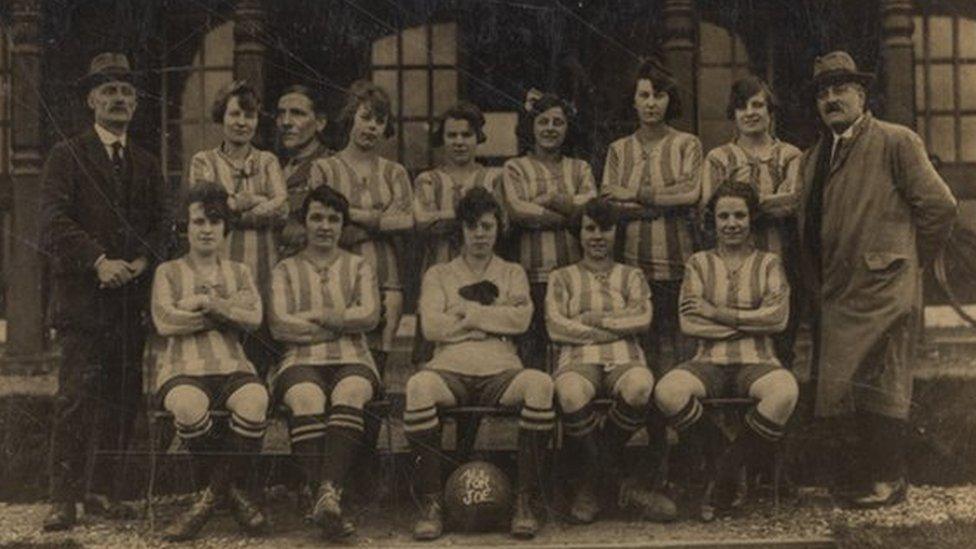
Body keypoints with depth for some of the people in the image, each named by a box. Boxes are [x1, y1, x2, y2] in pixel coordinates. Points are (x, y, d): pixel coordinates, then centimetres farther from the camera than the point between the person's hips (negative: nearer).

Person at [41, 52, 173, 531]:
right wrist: (99, 261, -16)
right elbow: (55, 220, -5)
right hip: (82, 296, -4)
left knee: (122, 398, 4)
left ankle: (106, 491, 12)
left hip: (132, 297, 4)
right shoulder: (67, 156, 6)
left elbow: (164, 224, 13)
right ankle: (64, 499, -7)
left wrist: (142, 262, -6)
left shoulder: (147, 164, 19)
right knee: (76, 396, -9)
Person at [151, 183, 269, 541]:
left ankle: (213, 495, -17)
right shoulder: (169, 272, 16)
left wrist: (206, 302, -5)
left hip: (232, 366, 2)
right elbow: (165, 322, -3)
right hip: (182, 367, -2)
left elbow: (253, 317, 3)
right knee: (188, 406, -37)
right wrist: (228, 310, 1)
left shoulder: (239, 272, 23)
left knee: (255, 400, -34)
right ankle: (232, 491, -13)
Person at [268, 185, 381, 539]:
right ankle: (324, 497, -41)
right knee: (307, 399, -35)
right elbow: (279, 326, 2)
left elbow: (370, 316, 3)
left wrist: (313, 316, -1)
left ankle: (328, 492, -48)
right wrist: (345, 322, 0)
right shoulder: (286, 270, 19)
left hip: (352, 361, 0)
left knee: (349, 394, -35)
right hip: (302, 362, 0)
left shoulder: (358, 267, 22)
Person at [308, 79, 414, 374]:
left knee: (377, 356, -8)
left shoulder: (394, 173, 18)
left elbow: (406, 220, 0)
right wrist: (379, 219, -4)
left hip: (384, 274, 2)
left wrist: (351, 214, -3)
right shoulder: (324, 169, 11)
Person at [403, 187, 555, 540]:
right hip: (451, 370, -1)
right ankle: (431, 502, -27)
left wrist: (465, 312, 2)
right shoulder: (438, 275, 21)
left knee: (540, 384, -33)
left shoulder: (513, 273, 23)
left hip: (500, 371, 1)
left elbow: (521, 320, 2)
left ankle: (525, 501, -27)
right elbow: (432, 327, 2)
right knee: (418, 385, -36)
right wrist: (495, 315, 3)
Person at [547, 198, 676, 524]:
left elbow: (642, 319, 6)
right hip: (578, 360, -1)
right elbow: (556, 327, 4)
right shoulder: (562, 278, 23)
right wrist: (619, 328, 2)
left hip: (624, 360, 1)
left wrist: (591, 319, 1)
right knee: (571, 394, -41)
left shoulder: (631, 276, 26)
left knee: (639, 387, -38)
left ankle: (589, 479, -13)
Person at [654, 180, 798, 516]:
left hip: (756, 363, 0)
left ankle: (732, 464, -14)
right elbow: (689, 324, 0)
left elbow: (778, 317, -4)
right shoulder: (699, 264, 14)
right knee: (667, 391, -32)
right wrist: (751, 321, -4)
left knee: (785, 390, -36)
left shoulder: (768, 264, 14)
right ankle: (710, 458, -6)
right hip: (709, 362, 0)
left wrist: (718, 313, -6)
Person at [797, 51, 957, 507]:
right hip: (833, 296, 7)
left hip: (881, 290, -6)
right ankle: (849, 479, 16)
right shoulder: (813, 158, 18)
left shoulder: (896, 142, -2)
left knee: (878, 386, -5)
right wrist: (815, 286, 11)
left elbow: (938, 205, -6)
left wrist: (909, 260, 0)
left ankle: (889, 480, 4)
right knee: (835, 389, 7)